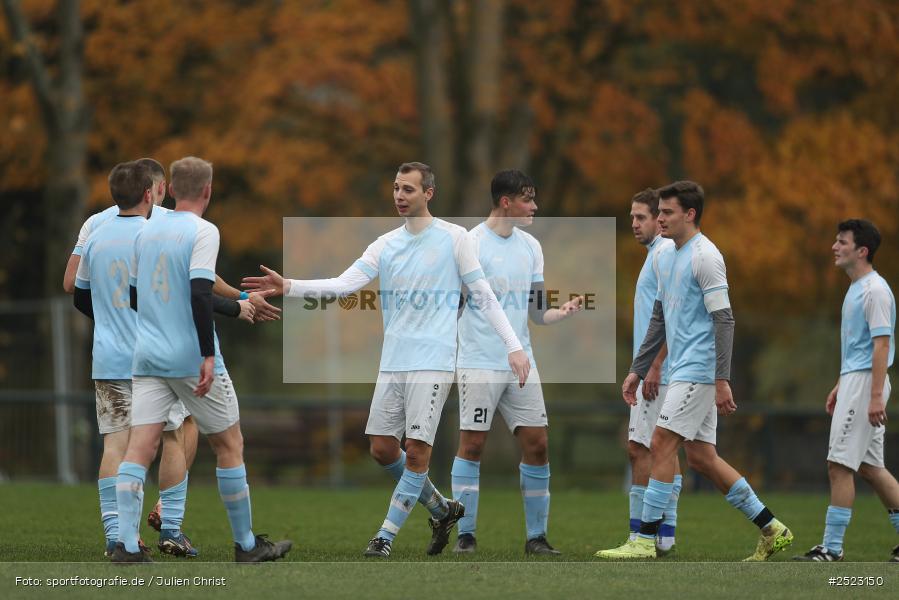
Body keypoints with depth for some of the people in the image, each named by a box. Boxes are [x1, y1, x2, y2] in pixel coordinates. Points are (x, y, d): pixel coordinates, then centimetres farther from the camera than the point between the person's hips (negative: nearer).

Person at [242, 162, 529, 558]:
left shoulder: (454, 238, -1)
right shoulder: (385, 245, 9)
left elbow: (483, 295, 2)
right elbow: (345, 283, -3)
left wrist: (514, 347, -3)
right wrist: (288, 286, -16)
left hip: (432, 362, -5)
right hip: (392, 362, 5)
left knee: (416, 451, -9)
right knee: (382, 448, 4)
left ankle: (385, 537, 0)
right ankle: (442, 510, 24)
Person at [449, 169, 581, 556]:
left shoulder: (530, 247, 12)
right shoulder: (471, 244, -8)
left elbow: (535, 313, 15)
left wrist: (563, 311, -3)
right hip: (479, 362, -6)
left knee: (536, 444, 1)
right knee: (472, 445, -4)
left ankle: (536, 536, 7)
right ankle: (466, 535, 4)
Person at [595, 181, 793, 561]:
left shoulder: (705, 257, -11)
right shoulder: (665, 258, 16)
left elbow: (723, 320, -16)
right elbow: (659, 319, 24)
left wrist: (722, 380, -21)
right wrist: (638, 370, 20)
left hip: (698, 369, -9)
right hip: (683, 370, 9)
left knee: (662, 445, -11)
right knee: (701, 457, 8)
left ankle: (645, 540, -10)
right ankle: (772, 531, 14)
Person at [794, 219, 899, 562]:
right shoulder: (856, 289, 17)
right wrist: (839, 386, 25)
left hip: (866, 382, -10)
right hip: (853, 381, 10)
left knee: (840, 465, -10)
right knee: (870, 467, 11)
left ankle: (832, 548, -9)